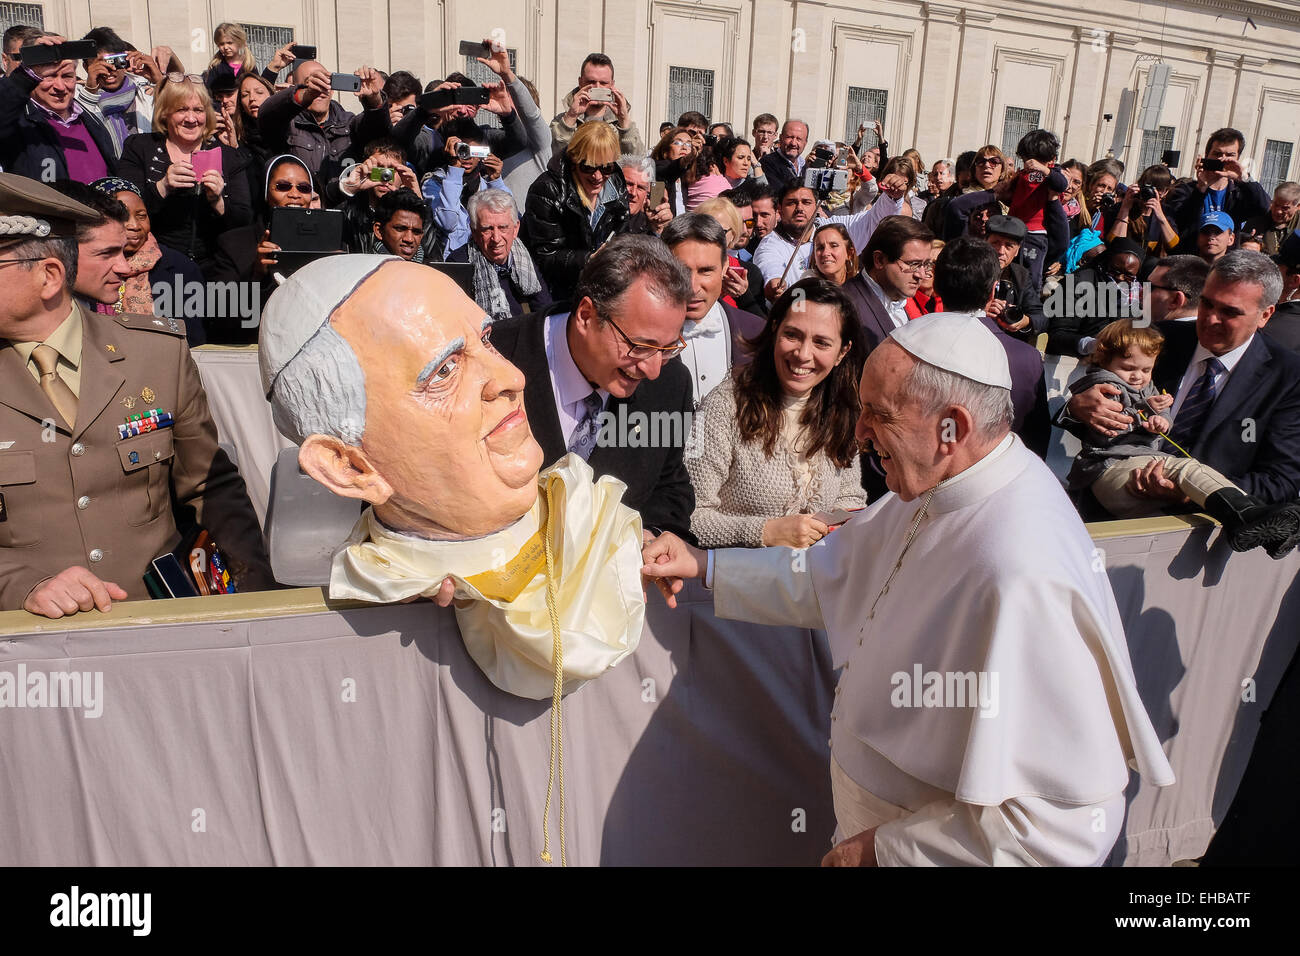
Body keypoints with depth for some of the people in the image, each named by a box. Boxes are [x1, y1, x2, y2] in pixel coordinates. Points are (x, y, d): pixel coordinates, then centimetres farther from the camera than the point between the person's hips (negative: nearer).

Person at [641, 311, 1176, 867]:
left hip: (931, 848, -7)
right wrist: (703, 565, 0)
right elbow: (829, 578, 8)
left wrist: (886, 849, -23)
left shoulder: (1023, 577, -34)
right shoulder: (936, 492, -5)